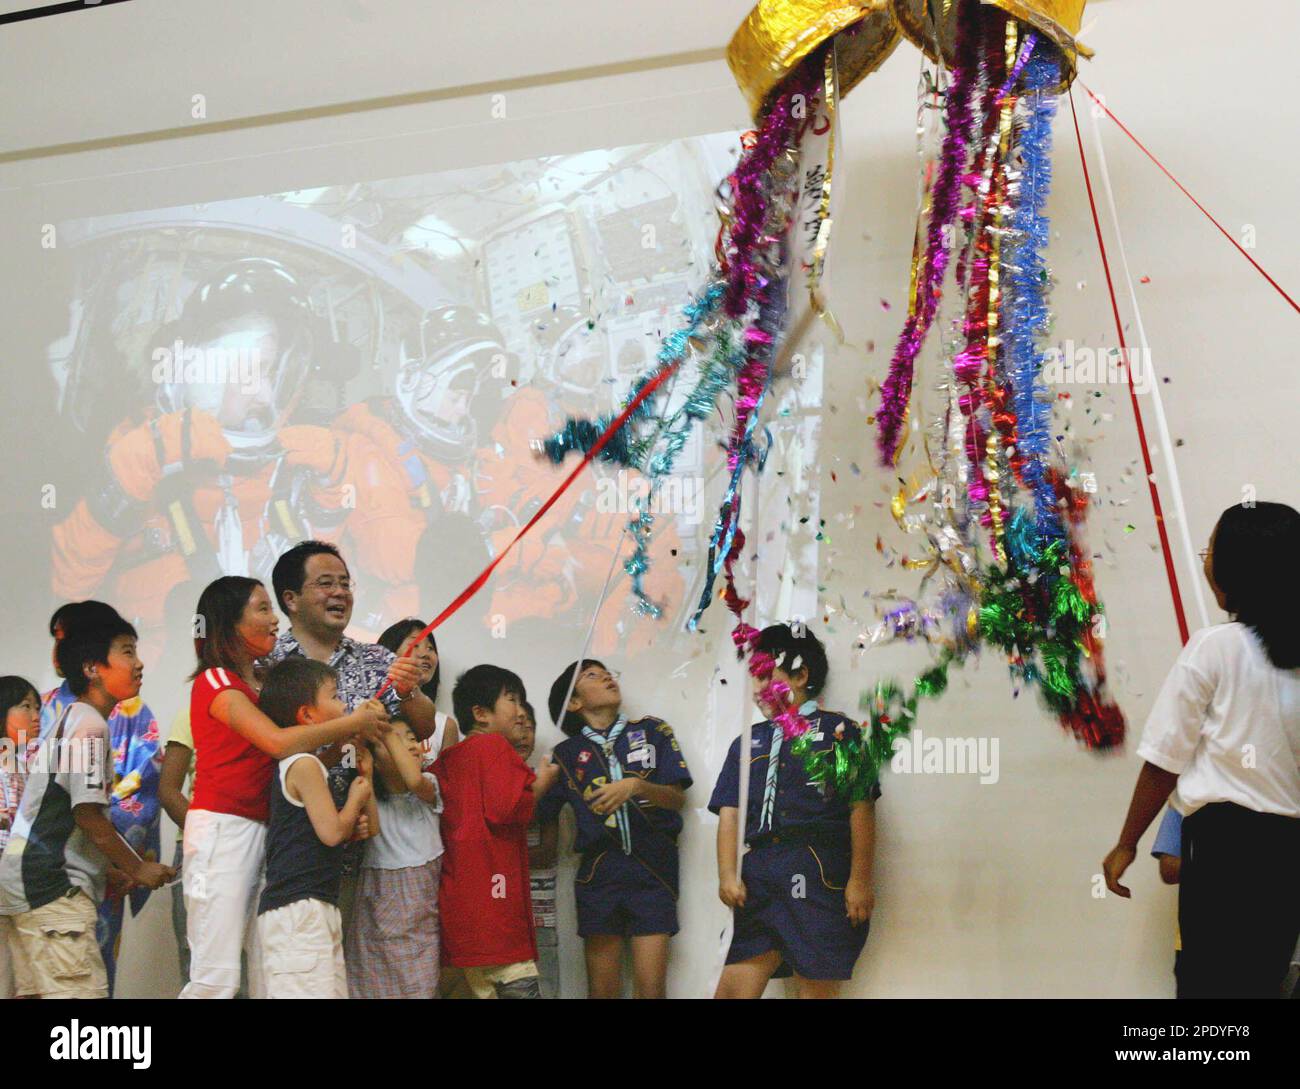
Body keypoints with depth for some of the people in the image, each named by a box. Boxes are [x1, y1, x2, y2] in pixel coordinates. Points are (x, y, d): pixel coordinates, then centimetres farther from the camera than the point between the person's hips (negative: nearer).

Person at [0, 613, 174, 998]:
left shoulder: (71, 719, 20)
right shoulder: (91, 725, -12)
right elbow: (88, 813, -17)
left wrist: (115, 871, 18)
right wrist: (137, 869, -6)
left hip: (35, 879, 11)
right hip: (53, 882, -11)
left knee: (52, 989, 10)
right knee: (85, 990, -13)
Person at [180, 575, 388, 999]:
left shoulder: (263, 684, 19)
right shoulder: (215, 681, -5)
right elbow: (278, 742, -18)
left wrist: (344, 742, -6)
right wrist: (352, 723, -9)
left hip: (265, 830, 8)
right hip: (223, 828, -8)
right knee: (217, 976, -12)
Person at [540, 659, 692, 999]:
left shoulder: (652, 731, 8)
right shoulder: (567, 754, 9)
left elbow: (677, 798, 1)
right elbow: (542, 816, 6)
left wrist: (636, 785, -15)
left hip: (653, 869, -1)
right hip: (598, 872, 1)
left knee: (651, 987, -7)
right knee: (602, 989, 2)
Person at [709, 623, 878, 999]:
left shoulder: (837, 730, 7)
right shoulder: (747, 743, 21)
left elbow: (862, 809, 0)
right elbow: (729, 814, 13)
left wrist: (860, 880, -8)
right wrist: (728, 876, -1)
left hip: (819, 875, -4)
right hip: (759, 879, 4)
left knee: (816, 988, -4)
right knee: (733, 987, -3)